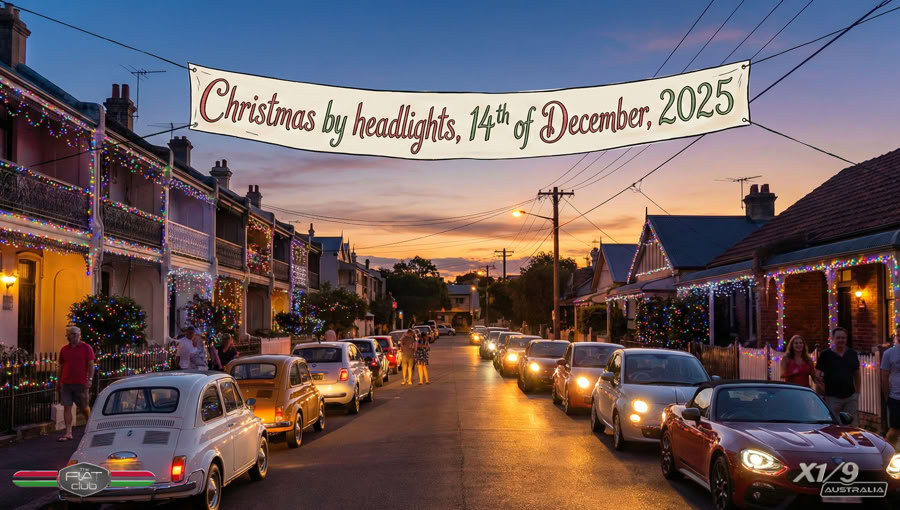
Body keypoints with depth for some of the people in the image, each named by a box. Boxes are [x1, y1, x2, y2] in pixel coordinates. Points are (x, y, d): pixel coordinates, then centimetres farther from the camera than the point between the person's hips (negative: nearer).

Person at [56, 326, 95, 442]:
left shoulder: (86, 348, 1)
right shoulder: (64, 349, 11)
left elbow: (91, 365, -2)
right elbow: (60, 367, 16)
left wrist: (90, 379, -12)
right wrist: (58, 383, 12)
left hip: (81, 384, -3)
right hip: (66, 384, 3)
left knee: (84, 407, 7)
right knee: (67, 407, -2)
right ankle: (68, 433, -2)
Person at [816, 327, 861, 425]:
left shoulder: (852, 354, 9)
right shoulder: (825, 355, -2)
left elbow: (857, 374, 16)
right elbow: (818, 376, -1)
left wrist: (857, 392, 10)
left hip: (850, 396, 3)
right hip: (832, 397, -3)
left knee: (852, 425, 6)